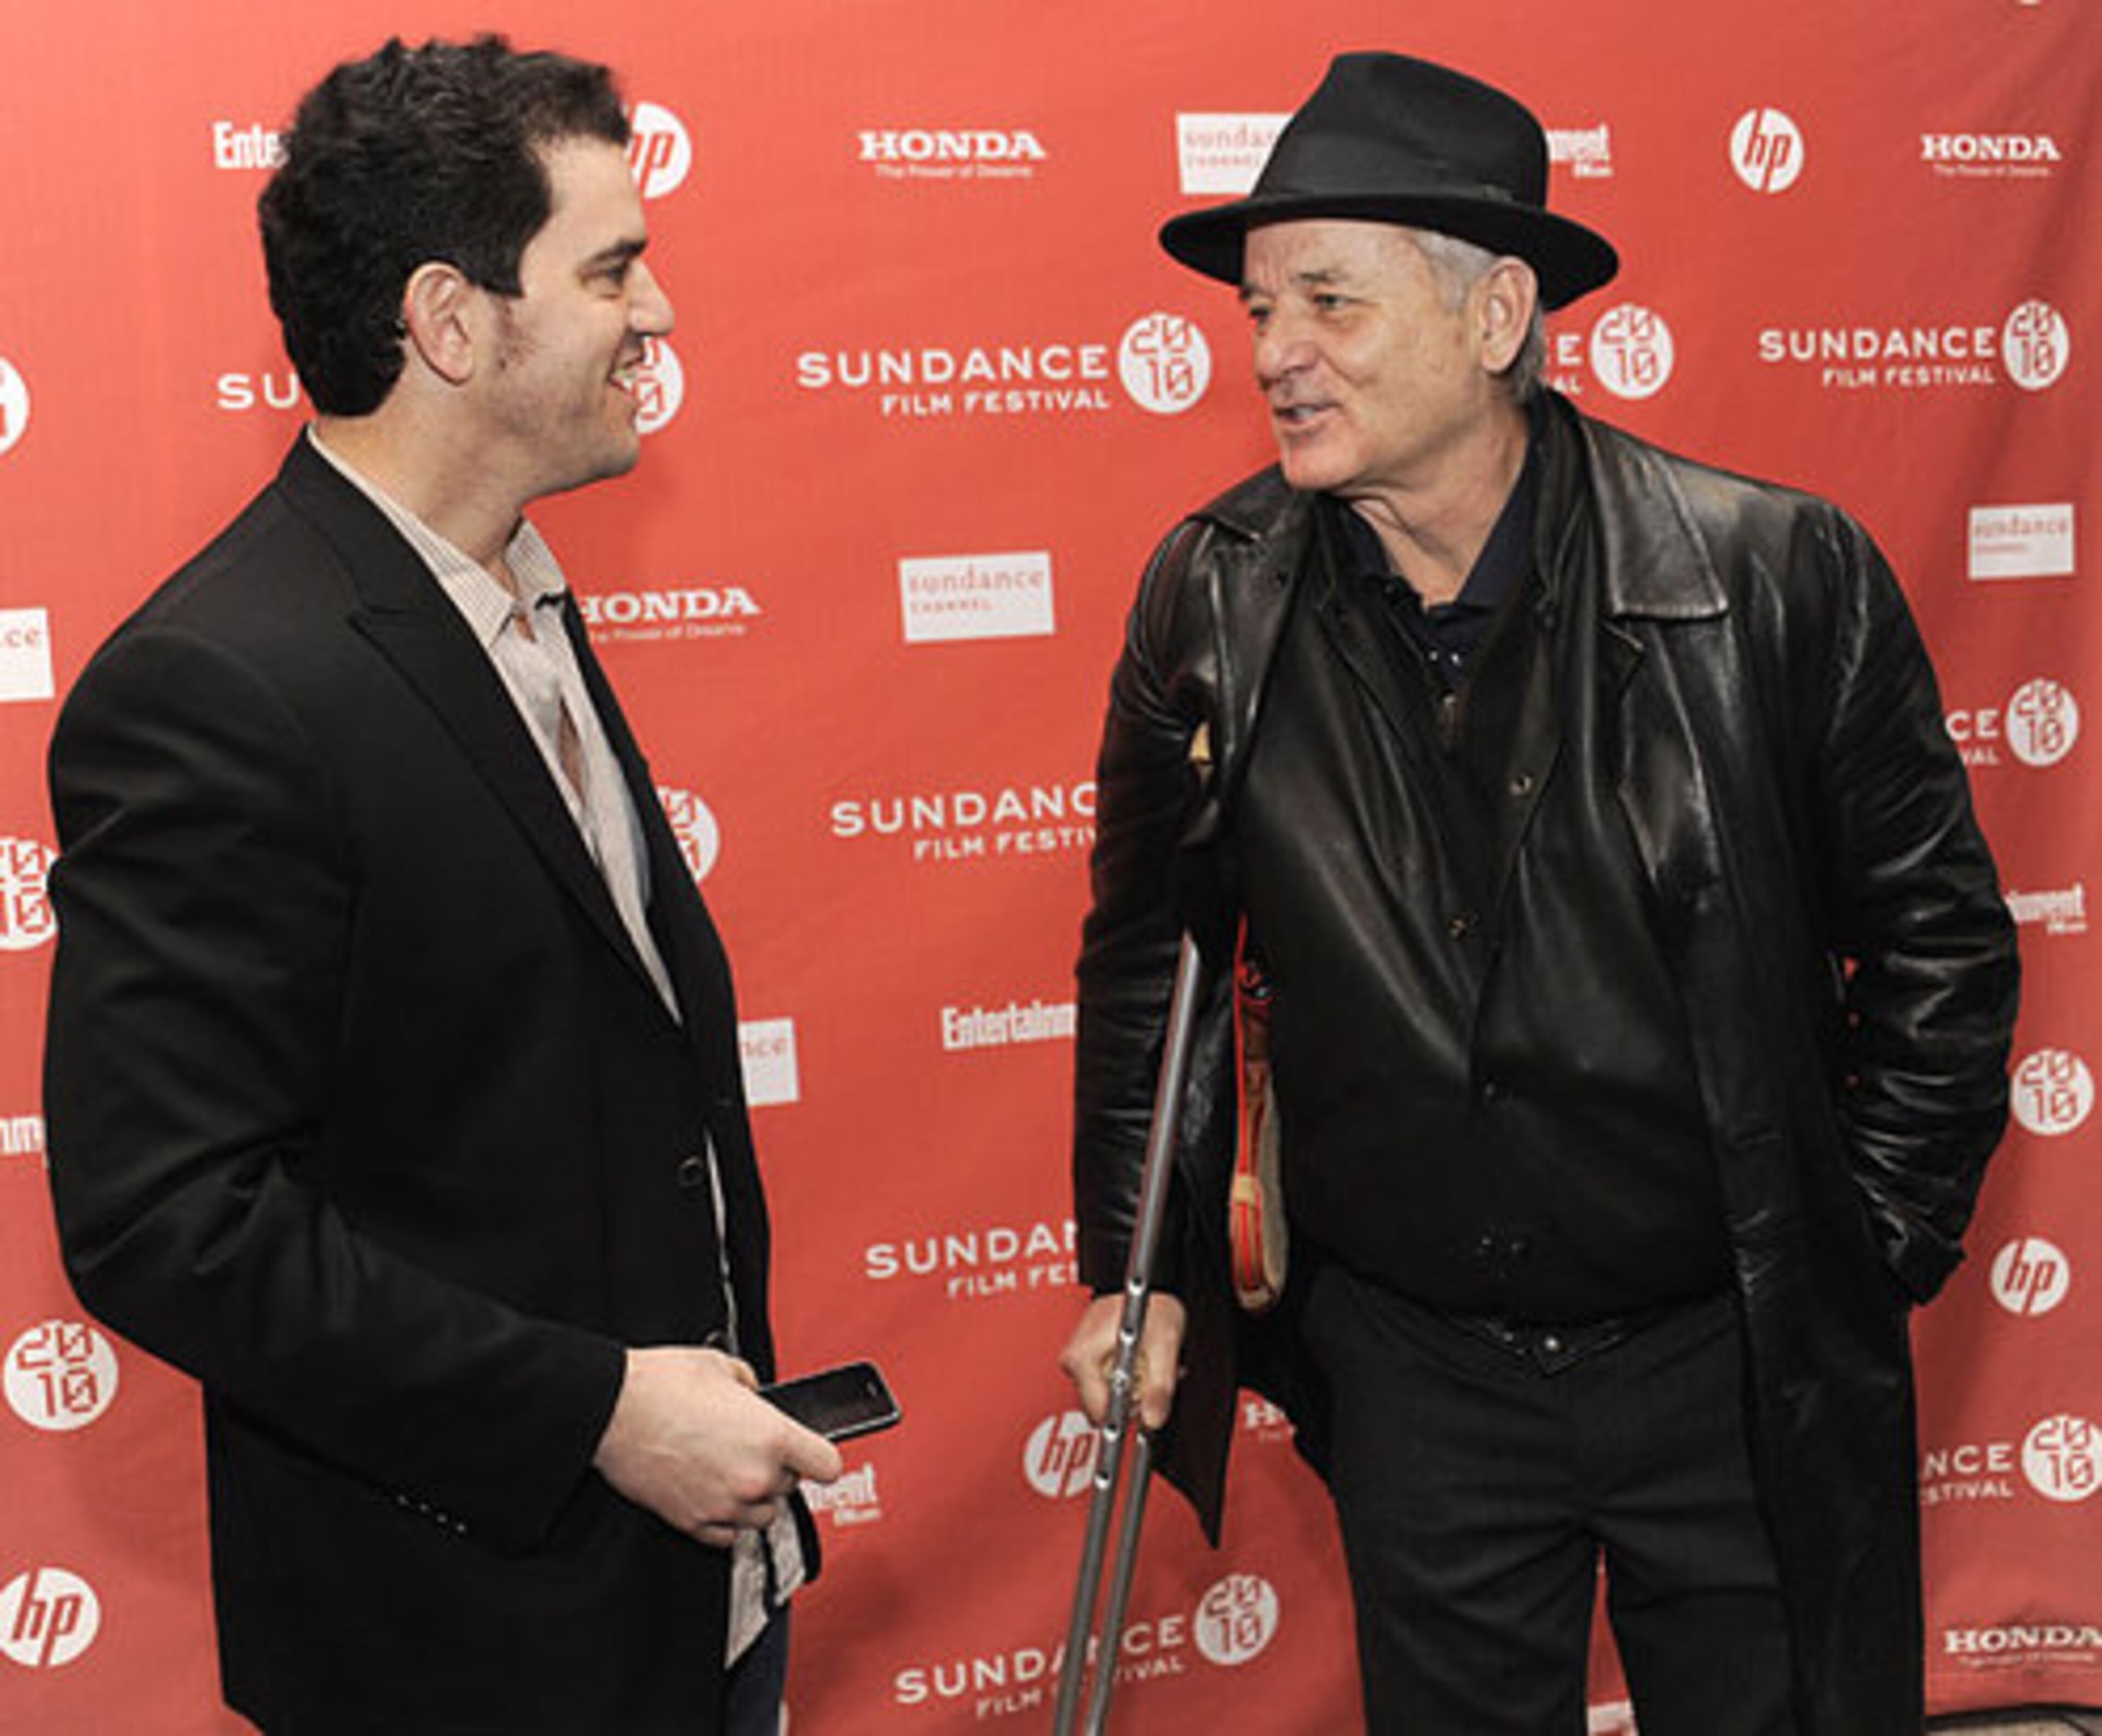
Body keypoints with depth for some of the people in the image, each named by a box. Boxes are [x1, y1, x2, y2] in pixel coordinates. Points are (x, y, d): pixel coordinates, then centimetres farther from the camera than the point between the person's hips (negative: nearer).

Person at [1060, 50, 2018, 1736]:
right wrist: (1134, 1267, 5)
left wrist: (1874, 1252, -2)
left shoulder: (1779, 574, -13)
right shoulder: (1213, 602, -7)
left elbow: (1937, 936, -2)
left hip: (1744, 1368, -1)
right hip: (1415, 1381, 2)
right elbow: (1150, 954, 6)